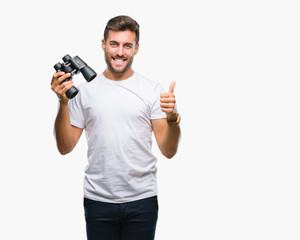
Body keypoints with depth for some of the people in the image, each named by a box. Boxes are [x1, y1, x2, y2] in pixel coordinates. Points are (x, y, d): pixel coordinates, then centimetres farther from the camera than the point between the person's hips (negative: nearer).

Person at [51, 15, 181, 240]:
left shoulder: (153, 90, 2)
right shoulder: (85, 90, 4)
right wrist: (63, 103, -8)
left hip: (142, 199, 0)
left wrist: (173, 118, -19)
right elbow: (65, 147, 3)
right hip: (98, 199, 1)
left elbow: (169, 151, -1)